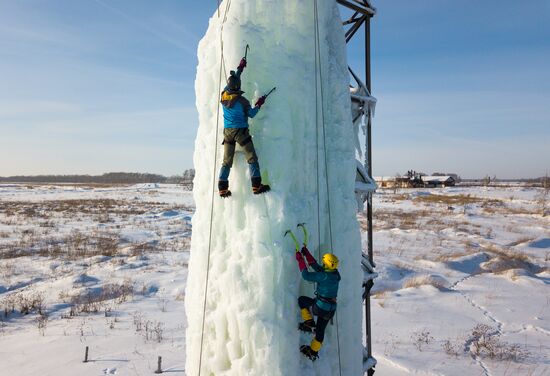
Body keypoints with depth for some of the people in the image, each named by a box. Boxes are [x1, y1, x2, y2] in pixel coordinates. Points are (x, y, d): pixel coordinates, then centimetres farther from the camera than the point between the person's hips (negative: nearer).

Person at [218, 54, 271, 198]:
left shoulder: (224, 95, 2)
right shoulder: (241, 100, -14)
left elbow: (232, 81, 20)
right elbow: (251, 114, -6)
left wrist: (240, 68, 29)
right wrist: (259, 104, 8)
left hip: (227, 132, 6)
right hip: (240, 131, -6)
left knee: (227, 161, 9)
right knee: (252, 158, -2)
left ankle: (222, 188, 6)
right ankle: (257, 185, -10)